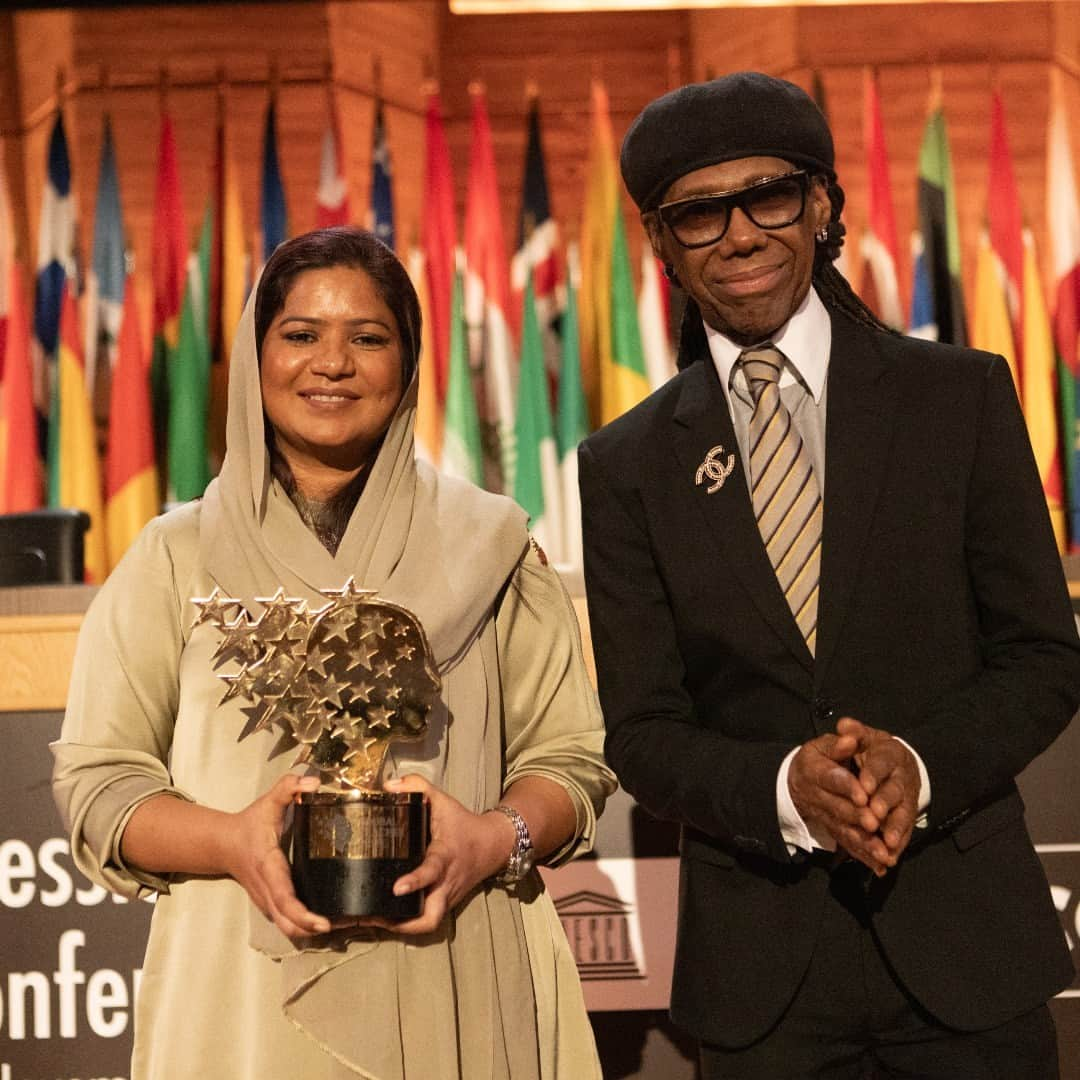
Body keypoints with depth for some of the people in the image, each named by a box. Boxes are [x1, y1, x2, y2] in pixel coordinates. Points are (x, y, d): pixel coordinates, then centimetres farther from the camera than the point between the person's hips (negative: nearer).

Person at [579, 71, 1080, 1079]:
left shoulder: (963, 395, 2)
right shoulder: (627, 466, 4)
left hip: (964, 933, 0)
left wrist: (921, 764, -16)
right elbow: (641, 731, 1)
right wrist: (785, 787, -18)